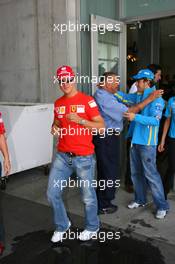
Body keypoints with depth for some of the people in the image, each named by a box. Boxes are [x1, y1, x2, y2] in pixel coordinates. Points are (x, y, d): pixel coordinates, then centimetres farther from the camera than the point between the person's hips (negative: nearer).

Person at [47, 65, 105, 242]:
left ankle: (92, 227, 35)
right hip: (62, 155, 5)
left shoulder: (87, 100, -8)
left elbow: (101, 126, -10)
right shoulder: (58, 103, 9)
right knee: (52, 194, 7)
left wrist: (80, 120, -23)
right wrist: (55, 128, -1)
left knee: (88, 196, 10)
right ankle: (62, 225, 32)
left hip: (83, 157, -5)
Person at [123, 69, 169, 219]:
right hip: (135, 140, 8)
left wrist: (135, 117, -29)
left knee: (150, 174, -4)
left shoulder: (156, 99, -12)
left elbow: (155, 120, -23)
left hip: (147, 143, -8)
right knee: (136, 173, 16)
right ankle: (140, 200, 33)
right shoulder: (139, 97, 10)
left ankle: (162, 206, 9)